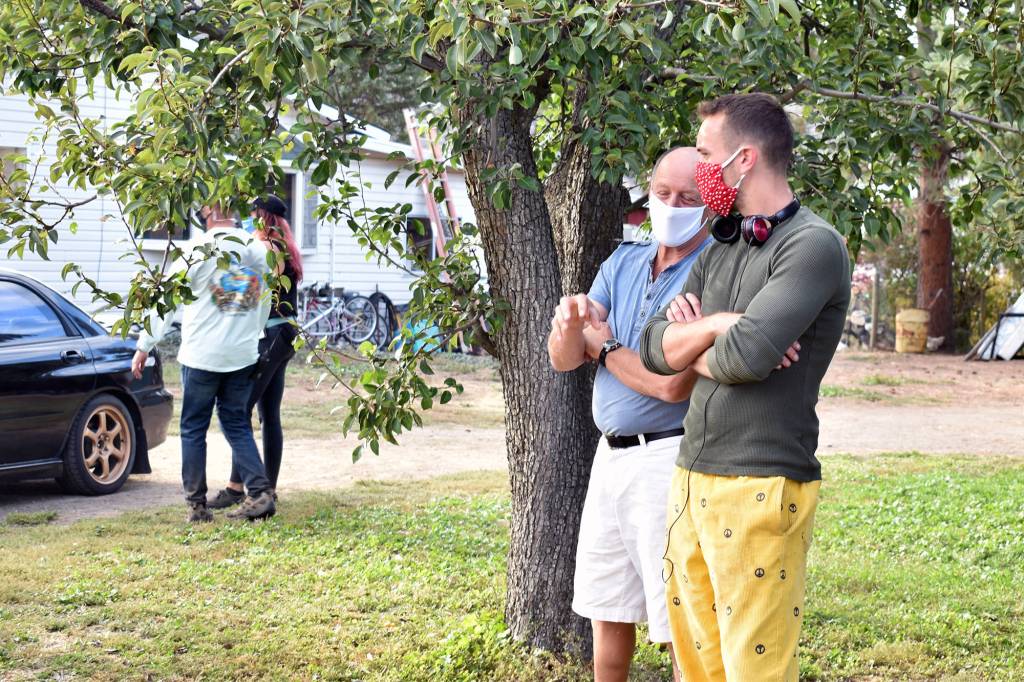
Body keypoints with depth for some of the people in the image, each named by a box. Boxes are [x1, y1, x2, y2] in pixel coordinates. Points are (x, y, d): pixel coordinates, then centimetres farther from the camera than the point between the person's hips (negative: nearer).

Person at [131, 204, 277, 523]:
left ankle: (197, 505, 6)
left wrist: (144, 347, 1)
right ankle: (260, 492, -3)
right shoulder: (258, 249, 4)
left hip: (201, 356, -4)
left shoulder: (197, 251, -9)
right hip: (243, 356, 4)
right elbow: (265, 304, 14)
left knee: (193, 429, 6)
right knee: (237, 425, 12)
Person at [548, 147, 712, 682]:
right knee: (607, 610, 19)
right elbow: (563, 359, 4)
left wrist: (602, 345, -5)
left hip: (669, 457, -8)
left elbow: (673, 383, -23)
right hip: (612, 453, 8)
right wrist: (570, 323, -20)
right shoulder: (623, 263, 10)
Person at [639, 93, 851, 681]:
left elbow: (746, 356, -21)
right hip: (692, 479, 8)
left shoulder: (813, 246, -10)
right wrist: (717, 327, -10)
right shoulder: (720, 251, 16)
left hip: (760, 489, -8)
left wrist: (696, 354, 1)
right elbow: (656, 348, 10)